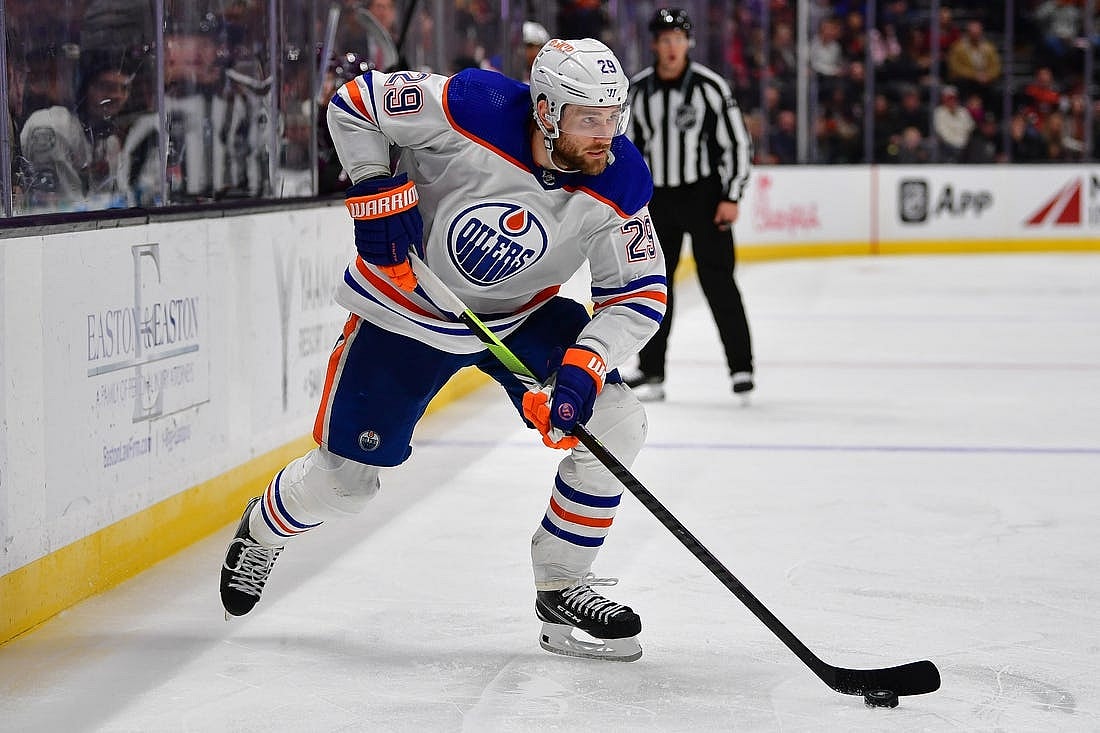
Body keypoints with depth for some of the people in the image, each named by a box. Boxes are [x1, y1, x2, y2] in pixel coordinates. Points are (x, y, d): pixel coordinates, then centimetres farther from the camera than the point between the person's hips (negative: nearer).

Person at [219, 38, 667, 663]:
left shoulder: (621, 183, -21)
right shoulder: (474, 108, -30)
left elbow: (640, 295, -16)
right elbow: (355, 101, -17)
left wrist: (584, 367, -31)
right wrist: (380, 196, -23)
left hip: (524, 316, 3)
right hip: (406, 307, -3)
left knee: (615, 422, -16)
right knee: (346, 476, 3)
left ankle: (562, 587, 0)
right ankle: (262, 532, 38)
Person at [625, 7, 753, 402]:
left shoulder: (710, 86, -9)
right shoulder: (637, 90, 2)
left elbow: (737, 142, -6)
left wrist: (731, 197, -10)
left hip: (705, 195, -4)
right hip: (657, 197, 4)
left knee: (717, 280, -5)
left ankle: (741, 366, 3)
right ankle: (651, 372, 10)